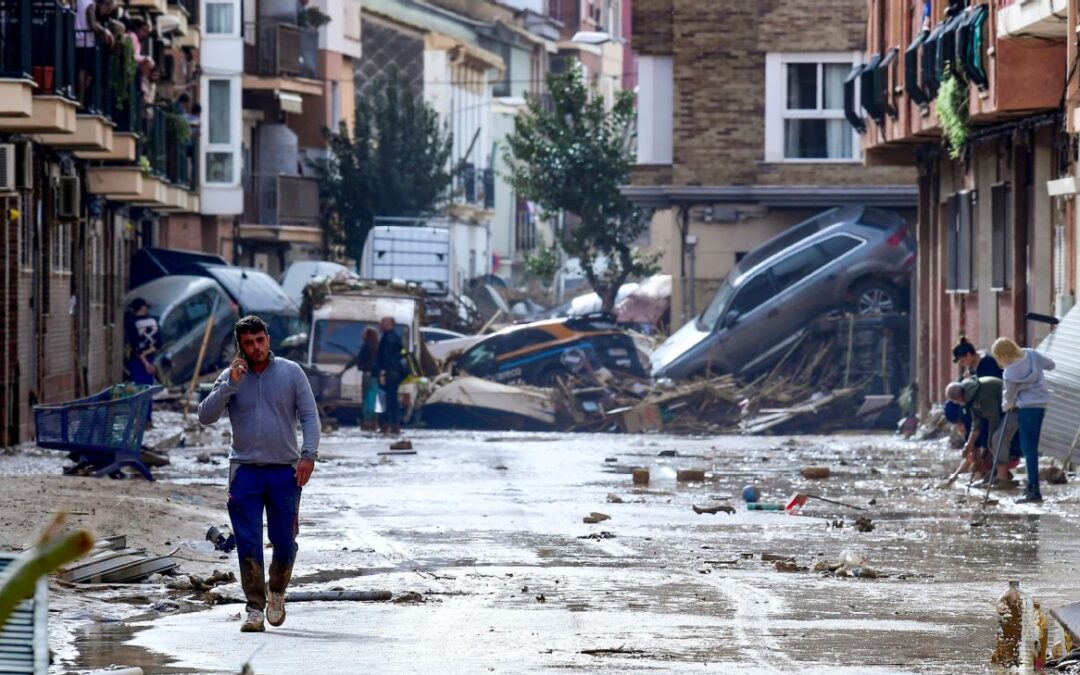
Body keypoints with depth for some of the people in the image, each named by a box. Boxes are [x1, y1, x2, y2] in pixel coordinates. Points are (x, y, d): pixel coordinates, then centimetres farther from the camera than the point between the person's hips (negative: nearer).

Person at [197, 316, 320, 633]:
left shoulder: (291, 372, 4)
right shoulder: (230, 378, 4)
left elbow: (309, 416, 3)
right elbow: (206, 417, -5)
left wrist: (308, 455, -9)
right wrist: (231, 384, -14)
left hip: (285, 470, 0)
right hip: (245, 471, 0)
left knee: (284, 541, 1)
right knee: (248, 544, -6)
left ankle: (276, 592, 27)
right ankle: (255, 607, 0)